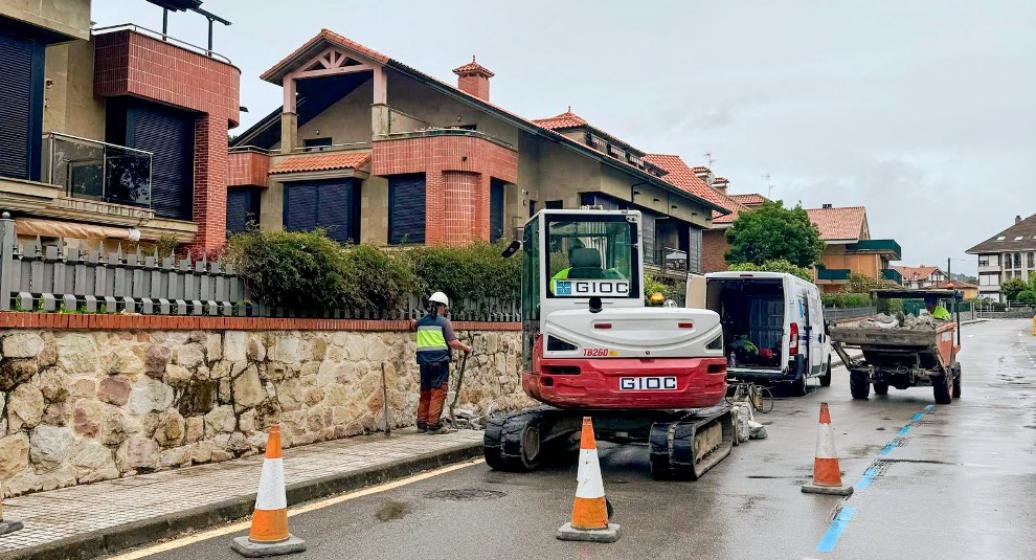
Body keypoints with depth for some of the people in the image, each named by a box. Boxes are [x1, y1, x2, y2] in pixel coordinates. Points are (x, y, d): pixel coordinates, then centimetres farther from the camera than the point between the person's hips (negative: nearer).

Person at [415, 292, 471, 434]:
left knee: (425, 392, 13)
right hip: (439, 362, -5)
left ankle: (421, 423, 15)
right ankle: (433, 425, -4)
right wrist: (466, 348, 3)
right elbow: (453, 343, -11)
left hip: (424, 362, 6)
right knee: (438, 393, -2)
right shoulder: (444, 322, -6)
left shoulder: (420, 322, 10)